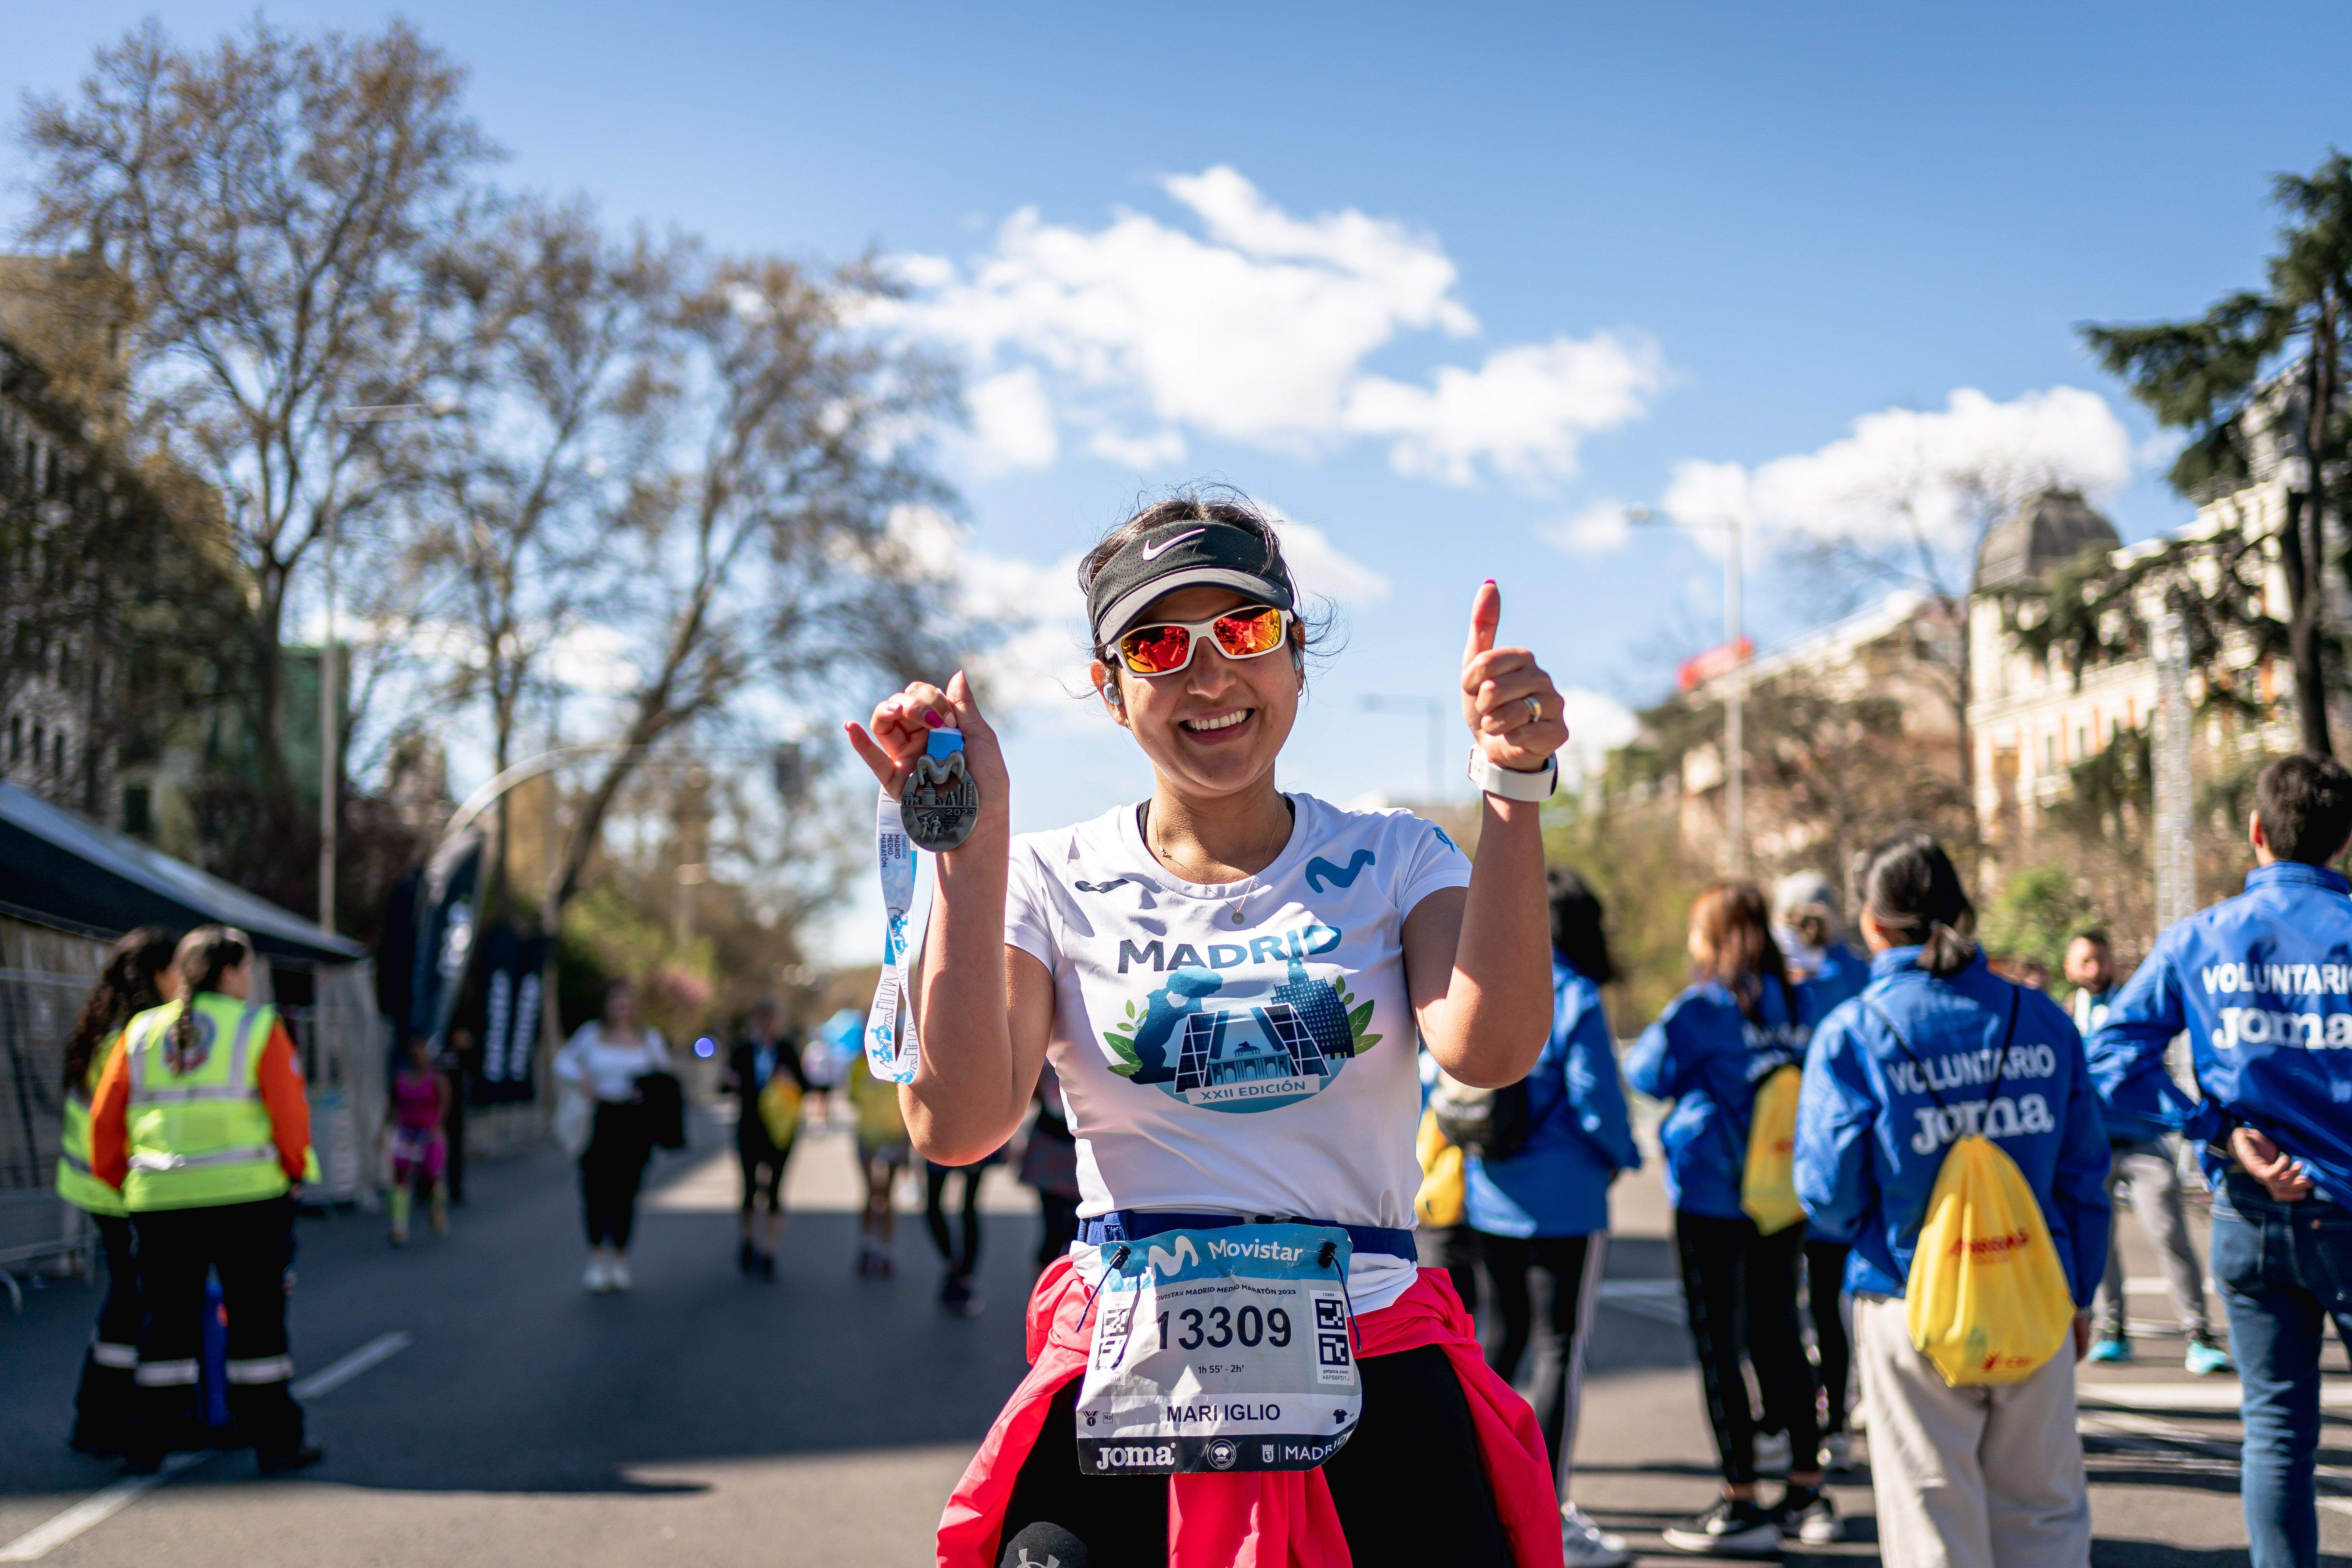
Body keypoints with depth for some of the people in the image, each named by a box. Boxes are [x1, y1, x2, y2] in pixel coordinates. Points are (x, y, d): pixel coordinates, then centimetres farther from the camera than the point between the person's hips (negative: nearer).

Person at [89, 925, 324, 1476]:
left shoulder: (142, 1033, 10)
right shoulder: (257, 1027, -1)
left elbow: (105, 1117, 10)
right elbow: (289, 1111, -4)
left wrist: (115, 1181, 22)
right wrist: (294, 1171, 12)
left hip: (159, 1199, 3)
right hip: (245, 1194, -3)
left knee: (166, 1322, 10)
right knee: (256, 1319, 3)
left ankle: (148, 1444, 11)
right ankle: (275, 1440, 6)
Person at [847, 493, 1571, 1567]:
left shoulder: (1392, 860, 7)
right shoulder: (1054, 881, 5)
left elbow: (1488, 1051, -12)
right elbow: (955, 1124, -10)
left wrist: (1514, 791, -16)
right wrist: (970, 845, -15)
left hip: (1372, 1358, 1)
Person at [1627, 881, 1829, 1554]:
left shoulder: (1703, 1008, -12)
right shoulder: (1798, 1003, 6)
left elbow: (1648, 1071, -6)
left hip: (1713, 1197, -6)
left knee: (1720, 1347, 0)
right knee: (1778, 1336, 16)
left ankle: (1742, 1506, 2)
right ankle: (1807, 1493, 20)